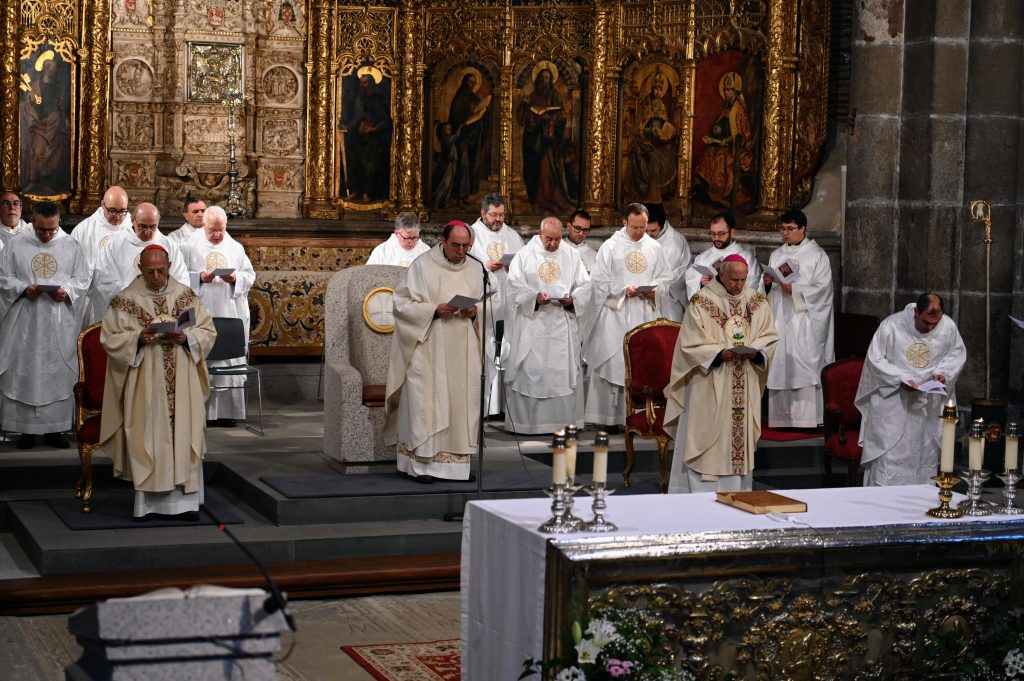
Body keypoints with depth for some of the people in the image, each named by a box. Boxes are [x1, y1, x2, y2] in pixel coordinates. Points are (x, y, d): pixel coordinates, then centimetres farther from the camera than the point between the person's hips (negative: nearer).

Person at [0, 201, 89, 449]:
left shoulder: (71, 246, 6)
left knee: (58, 372, 2)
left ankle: (54, 429, 9)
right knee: (24, 372, -1)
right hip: (25, 323, -1)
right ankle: (26, 428, 6)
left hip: (59, 325, 1)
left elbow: (82, 279, 7)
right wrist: (23, 288, -14)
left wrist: (66, 291, -13)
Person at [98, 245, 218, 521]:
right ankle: (147, 501, 4)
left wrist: (186, 337, -14)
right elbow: (110, 338, -2)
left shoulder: (187, 296, 6)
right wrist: (138, 338, -18)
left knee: (184, 435, 0)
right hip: (145, 384, -2)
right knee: (147, 438, -2)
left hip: (182, 383, 2)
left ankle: (185, 500, 5)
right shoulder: (125, 301, 0)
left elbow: (208, 331, 6)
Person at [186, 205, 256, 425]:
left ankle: (227, 410, 5)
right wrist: (199, 277, -17)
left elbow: (250, 275, 10)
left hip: (230, 313, 2)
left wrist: (235, 278, -11)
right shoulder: (191, 247, 3)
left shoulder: (235, 248, 11)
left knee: (229, 360, 0)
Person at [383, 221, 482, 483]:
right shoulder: (422, 266, -3)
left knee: (462, 402, 3)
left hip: (463, 352, 5)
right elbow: (402, 304, -5)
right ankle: (422, 464, -3)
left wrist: (474, 312, -6)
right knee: (426, 403, -6)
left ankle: (458, 460, 9)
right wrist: (434, 310, -18)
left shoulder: (473, 269, 11)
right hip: (429, 350, -4)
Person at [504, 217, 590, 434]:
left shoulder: (572, 256, 10)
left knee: (565, 370, 2)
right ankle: (527, 421, 0)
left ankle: (565, 421, 7)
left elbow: (584, 285, 9)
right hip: (533, 322, -2)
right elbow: (515, 286, -3)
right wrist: (535, 296, -19)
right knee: (531, 369, -4)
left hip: (563, 323, 2)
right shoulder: (525, 255, 3)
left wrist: (572, 298, -11)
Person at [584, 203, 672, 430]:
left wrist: (654, 290, -8)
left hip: (646, 314, 3)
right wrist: (624, 290, -15)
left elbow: (665, 278, 13)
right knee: (614, 362, -5)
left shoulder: (654, 247, 9)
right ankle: (611, 417, 0)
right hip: (617, 314, -3)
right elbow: (599, 279, -4)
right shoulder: (610, 247, -1)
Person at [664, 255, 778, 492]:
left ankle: (737, 495, 13)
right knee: (707, 438, -4)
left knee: (740, 438, 7)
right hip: (710, 389, -4)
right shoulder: (701, 303, -6)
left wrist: (755, 352, -12)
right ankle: (701, 495, -1)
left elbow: (769, 337, 8)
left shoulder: (758, 303, 7)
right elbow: (691, 345, -8)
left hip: (745, 390, 4)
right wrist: (719, 354, -21)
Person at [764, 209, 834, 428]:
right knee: (780, 367, 0)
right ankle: (782, 416, 3)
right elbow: (770, 290, 16)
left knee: (804, 367, -11)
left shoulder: (817, 255, 2)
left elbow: (822, 287, -7)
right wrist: (767, 282, -6)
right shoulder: (776, 255, 16)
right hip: (780, 318, 5)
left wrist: (796, 290, -18)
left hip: (804, 321, -5)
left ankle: (807, 417, -11)